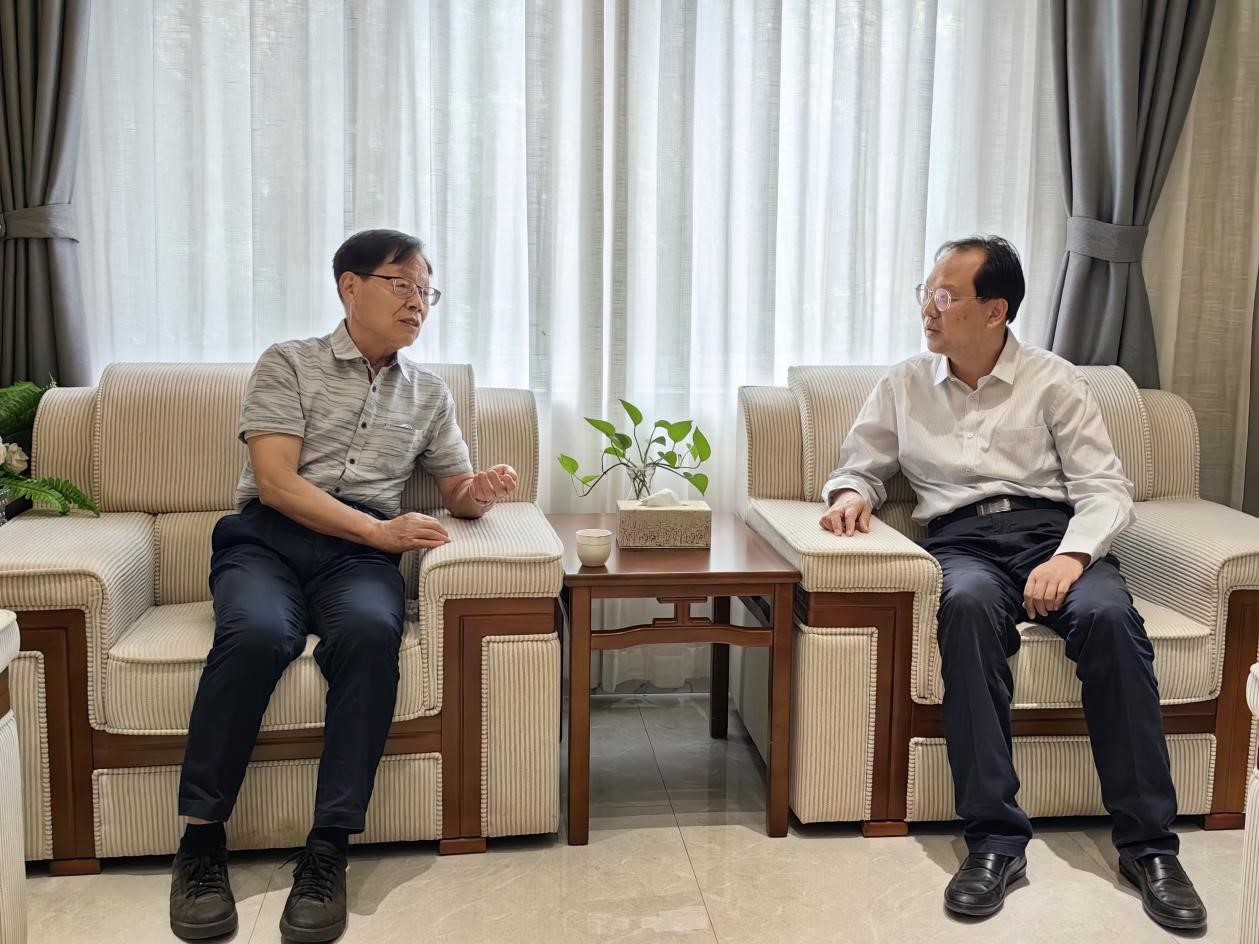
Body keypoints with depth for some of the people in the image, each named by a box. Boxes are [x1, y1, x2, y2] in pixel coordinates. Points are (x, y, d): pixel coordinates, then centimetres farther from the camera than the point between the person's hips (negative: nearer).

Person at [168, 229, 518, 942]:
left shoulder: (429, 394, 22)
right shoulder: (288, 364, 10)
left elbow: (456, 492, 22)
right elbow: (275, 481, -3)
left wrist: (481, 490, -5)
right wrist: (379, 530, -15)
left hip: (361, 552, 2)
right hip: (268, 536, -2)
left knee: (371, 631, -35)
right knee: (257, 632, -36)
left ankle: (328, 851, -31)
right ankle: (201, 842, -22)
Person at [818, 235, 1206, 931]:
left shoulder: (1053, 381, 9)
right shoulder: (904, 386, 16)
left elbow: (1106, 488, 3)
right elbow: (859, 467, 22)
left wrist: (1071, 556, -17)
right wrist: (851, 494, -4)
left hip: (1053, 531, 0)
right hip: (962, 542, 0)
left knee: (1109, 615, -34)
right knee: (968, 604, -37)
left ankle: (1147, 844, -25)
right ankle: (995, 839, -36)